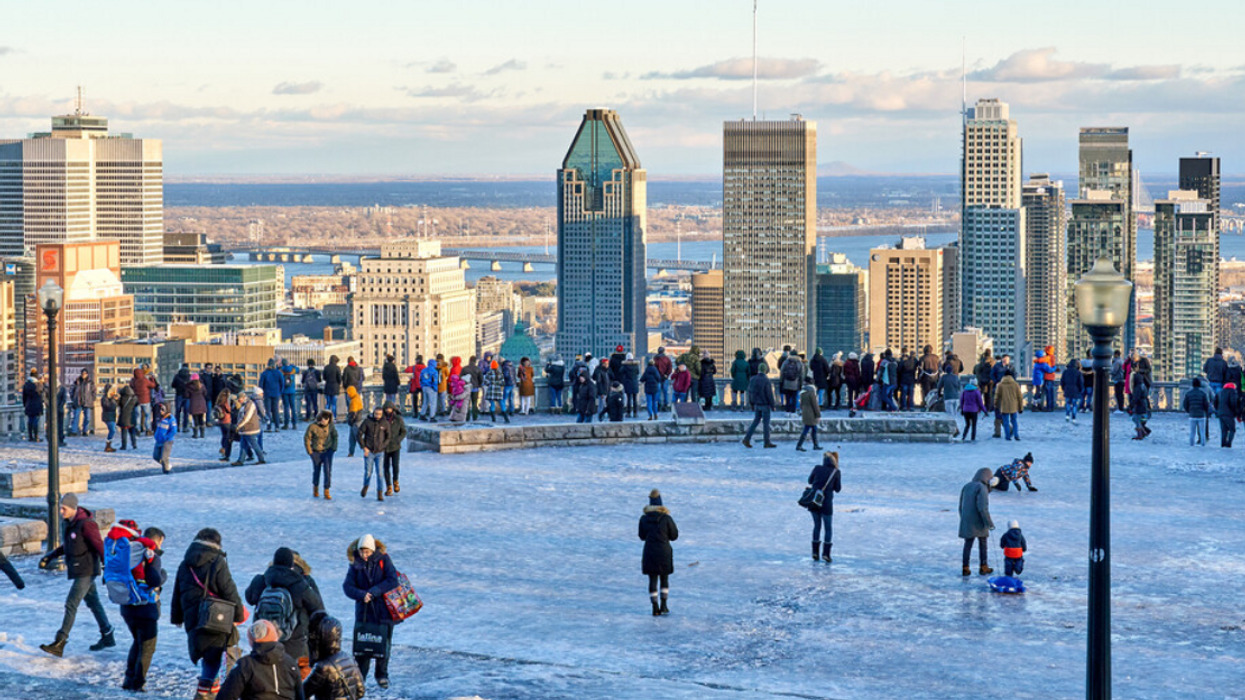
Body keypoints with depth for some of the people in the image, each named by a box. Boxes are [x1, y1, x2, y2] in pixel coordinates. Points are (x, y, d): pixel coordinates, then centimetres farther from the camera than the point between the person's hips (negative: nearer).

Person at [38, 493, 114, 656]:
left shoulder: (86, 524, -21)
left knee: (71, 604, -11)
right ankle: (107, 637, 30)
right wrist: (51, 556, 13)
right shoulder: (67, 523, 6)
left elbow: (100, 546, -19)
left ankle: (59, 644, -11)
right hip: (77, 570, 9)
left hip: (86, 571, -9)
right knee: (93, 602, 18)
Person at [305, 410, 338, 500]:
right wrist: (309, 451, -7)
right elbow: (306, 438, -7)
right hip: (316, 452, 0)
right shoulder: (312, 426, -18)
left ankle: (327, 492, -4)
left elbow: (335, 435, 7)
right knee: (316, 470, 15)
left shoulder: (330, 426, -12)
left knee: (327, 470, -9)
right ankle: (315, 488, 39)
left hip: (327, 451, 0)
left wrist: (334, 448, 2)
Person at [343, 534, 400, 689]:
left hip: (383, 610, -1)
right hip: (363, 611, 1)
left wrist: (374, 592, -19)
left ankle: (382, 675, 22)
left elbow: (392, 581, -12)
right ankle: (359, 676, 7)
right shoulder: (355, 564, 1)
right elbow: (347, 586, -6)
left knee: (383, 643, 5)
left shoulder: (383, 559, -4)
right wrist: (362, 595, -24)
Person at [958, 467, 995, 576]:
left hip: (966, 521, 6)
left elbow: (961, 506, 12)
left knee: (968, 544, 9)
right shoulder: (982, 488, -16)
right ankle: (983, 567, 17)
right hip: (979, 522, -5)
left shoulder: (966, 487, 7)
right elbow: (982, 507, -23)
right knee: (982, 543, 11)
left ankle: (966, 568, 7)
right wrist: (989, 522, -17)